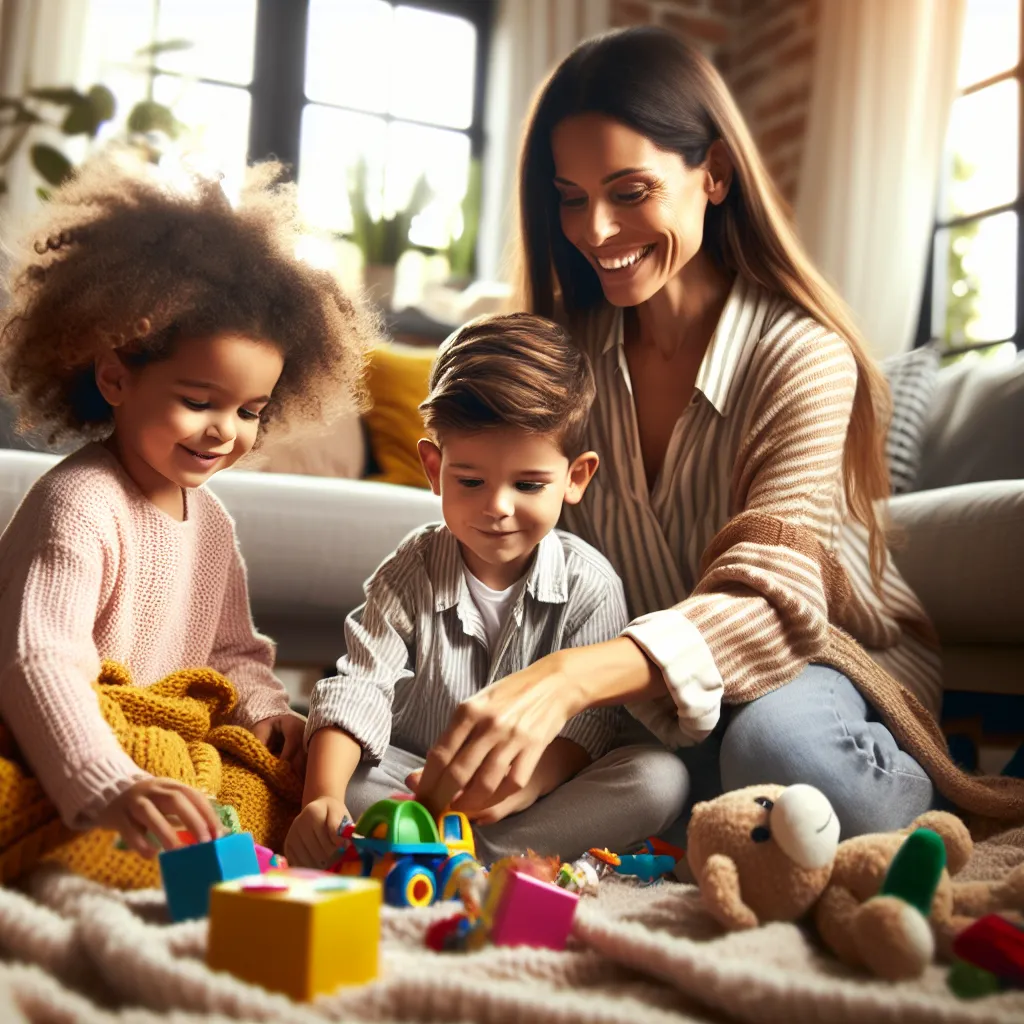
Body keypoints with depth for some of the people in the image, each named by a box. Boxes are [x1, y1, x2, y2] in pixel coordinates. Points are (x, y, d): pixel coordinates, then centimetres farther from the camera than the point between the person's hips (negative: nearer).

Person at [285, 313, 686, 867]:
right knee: (336, 768, -28)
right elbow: (358, 688, -16)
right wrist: (322, 798, -34)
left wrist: (519, 785, -34)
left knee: (660, 777, -26)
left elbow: (586, 717, -13)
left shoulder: (589, 584, -8)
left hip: (538, 786, 0)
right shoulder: (414, 570, -7)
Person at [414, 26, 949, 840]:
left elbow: (766, 604, -31)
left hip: (843, 661, -3)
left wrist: (567, 680, -49)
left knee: (776, 746, -39)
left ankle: (918, 790, -5)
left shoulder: (804, 359, -19)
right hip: (652, 700, 4)